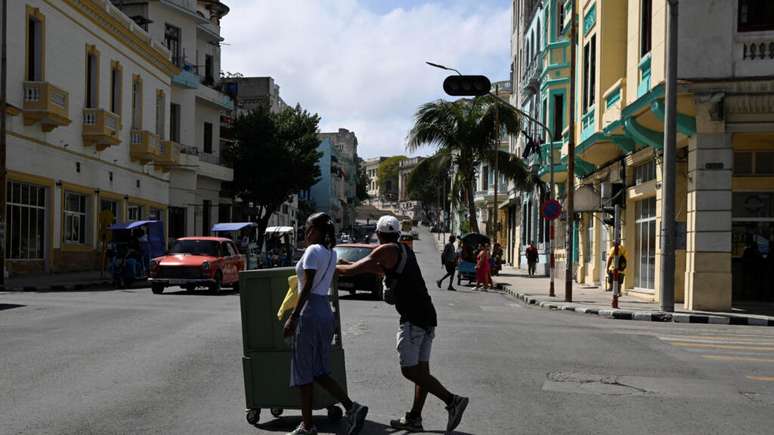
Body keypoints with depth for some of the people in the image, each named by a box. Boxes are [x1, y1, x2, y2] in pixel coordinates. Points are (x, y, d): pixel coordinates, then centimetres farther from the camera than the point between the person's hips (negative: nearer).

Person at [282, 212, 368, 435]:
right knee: (320, 373, 12)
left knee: (303, 372, 1)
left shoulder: (313, 250, -10)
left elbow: (307, 287, -17)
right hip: (326, 311, 9)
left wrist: (293, 317, -18)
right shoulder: (331, 253, 15)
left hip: (310, 312, -9)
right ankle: (352, 408, -1)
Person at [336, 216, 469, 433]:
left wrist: (334, 267, 14)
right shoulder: (405, 251, 19)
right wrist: (347, 264, 41)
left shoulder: (387, 250, -6)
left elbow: (354, 270, -5)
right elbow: (385, 268, 37)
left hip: (413, 318, -9)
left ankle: (452, 400, -16)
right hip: (428, 317, 9)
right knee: (421, 370, 10)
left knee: (410, 371, -6)